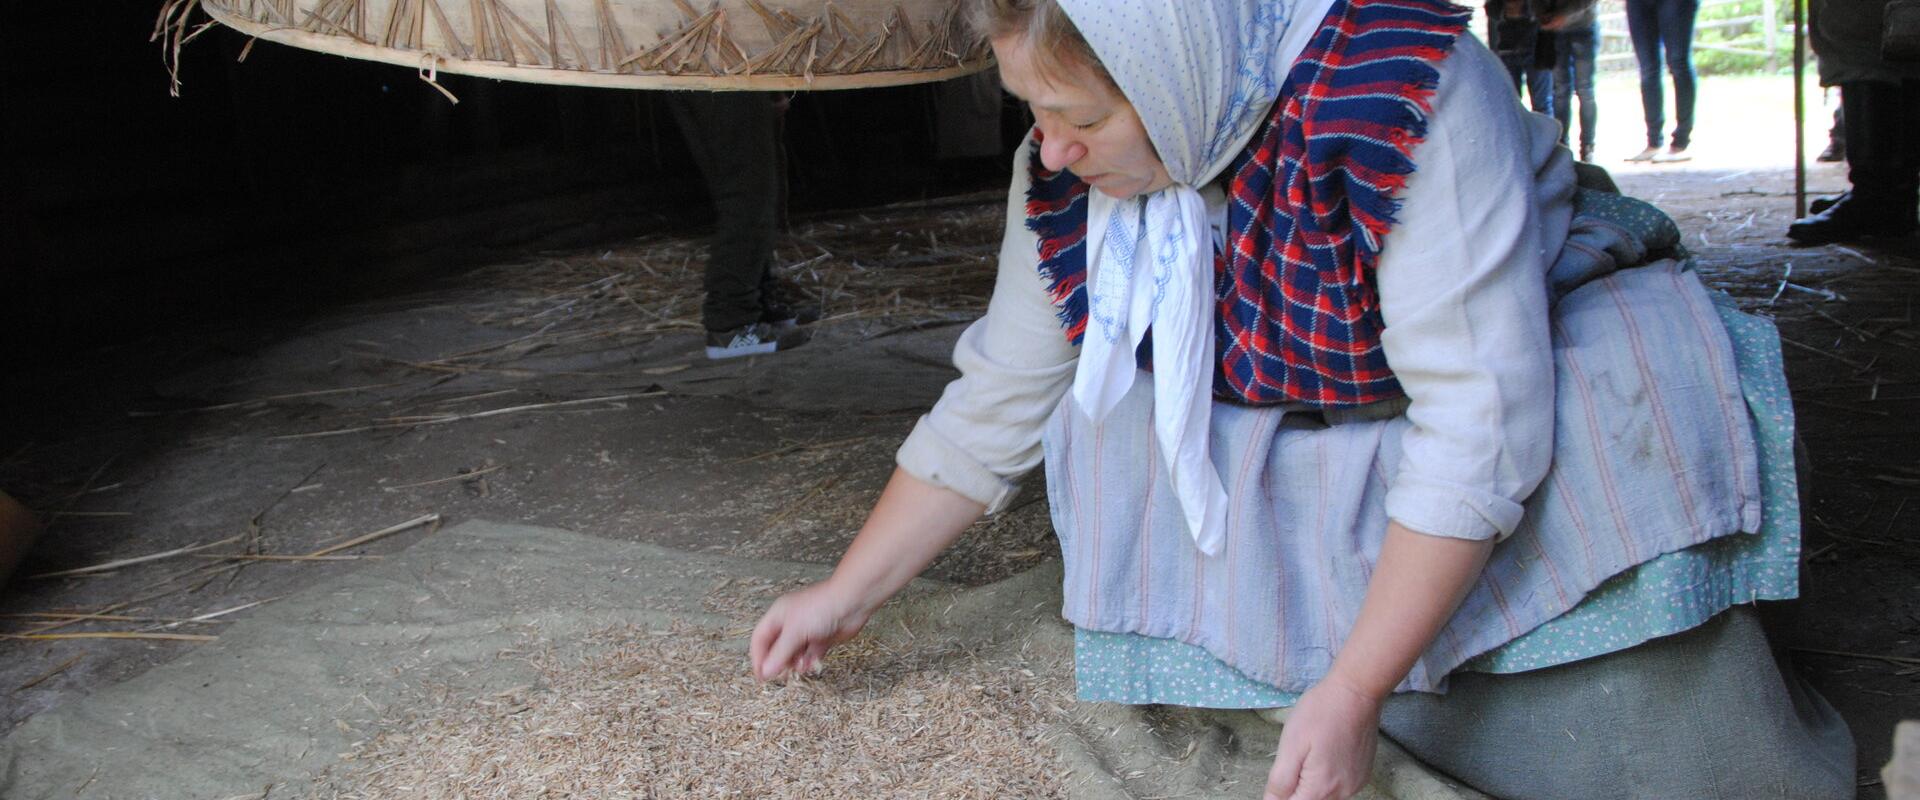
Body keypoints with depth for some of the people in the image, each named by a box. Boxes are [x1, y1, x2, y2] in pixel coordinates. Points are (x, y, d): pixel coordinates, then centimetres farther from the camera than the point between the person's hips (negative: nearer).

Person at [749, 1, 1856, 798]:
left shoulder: (1405, 90, -32)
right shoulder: (1071, 177, -12)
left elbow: (1480, 426, -31)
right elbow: (994, 405, -1)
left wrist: (1351, 692, -31)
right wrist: (847, 596, 1)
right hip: (1309, 432, 6)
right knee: (1103, 412, -17)